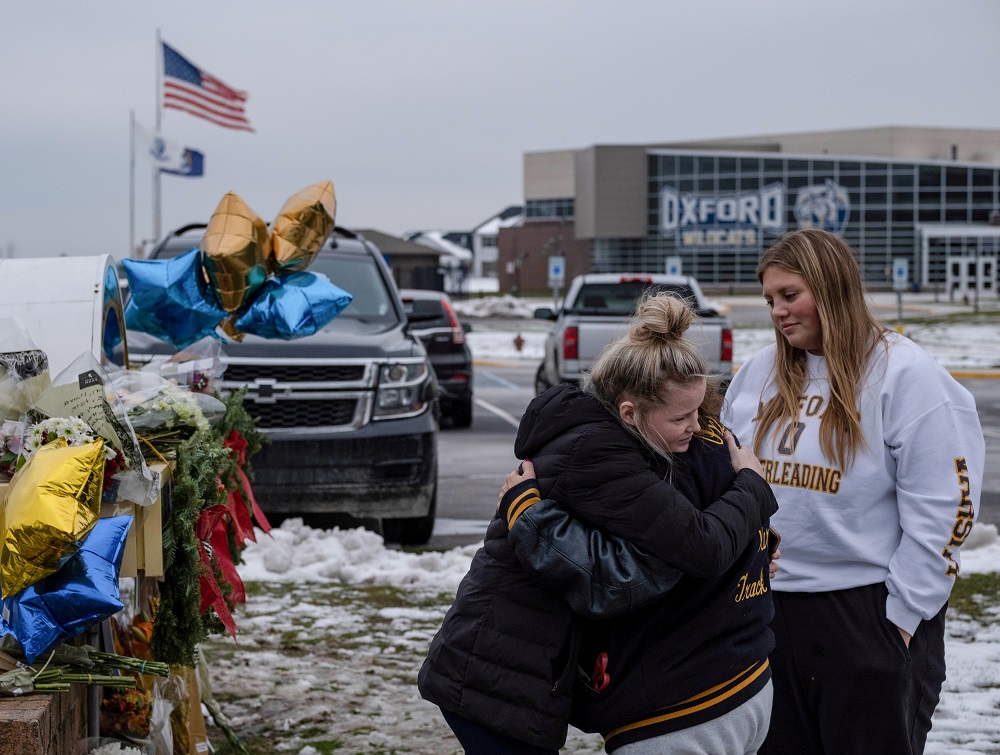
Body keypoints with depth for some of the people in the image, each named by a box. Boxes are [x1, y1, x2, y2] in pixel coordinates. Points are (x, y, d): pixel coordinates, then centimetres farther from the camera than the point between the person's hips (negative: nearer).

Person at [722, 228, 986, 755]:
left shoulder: (905, 374, -10)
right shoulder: (759, 373, 8)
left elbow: (943, 508, -12)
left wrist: (904, 614, -12)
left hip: (867, 614, -6)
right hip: (768, 607, 6)